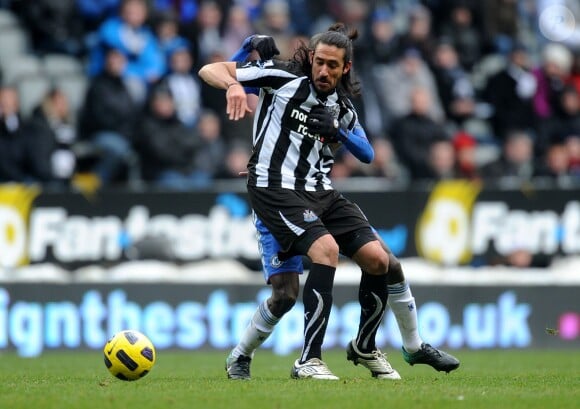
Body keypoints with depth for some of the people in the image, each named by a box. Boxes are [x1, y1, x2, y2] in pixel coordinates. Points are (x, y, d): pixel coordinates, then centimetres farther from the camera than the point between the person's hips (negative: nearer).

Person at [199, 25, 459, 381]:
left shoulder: (343, 106, 12)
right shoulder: (283, 77, -7)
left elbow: (367, 154, 9)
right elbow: (210, 70, -11)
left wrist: (337, 130, -10)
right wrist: (233, 84, -34)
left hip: (320, 191, 7)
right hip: (275, 188, -7)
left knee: (379, 259, -3)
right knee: (327, 249, -28)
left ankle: (365, 348, 20)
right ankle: (309, 361, -22)